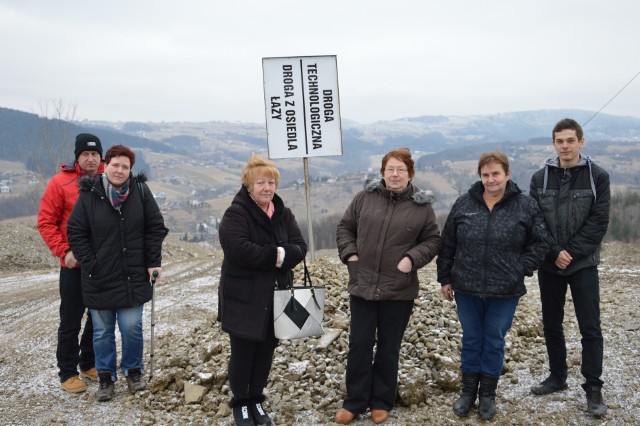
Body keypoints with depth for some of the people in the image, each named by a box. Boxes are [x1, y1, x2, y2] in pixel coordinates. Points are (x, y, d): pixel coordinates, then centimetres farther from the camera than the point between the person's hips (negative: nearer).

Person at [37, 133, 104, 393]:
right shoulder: (61, 182, -8)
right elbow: (46, 222, -6)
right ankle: (68, 373, 19)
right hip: (74, 265, -3)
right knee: (71, 322, 5)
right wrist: (63, 251, -14)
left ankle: (89, 364, 32)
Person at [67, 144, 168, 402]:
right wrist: (90, 264, -8)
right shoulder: (89, 195, -5)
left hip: (133, 277, 0)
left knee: (132, 328, 5)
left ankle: (133, 371, 28)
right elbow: (76, 233, -2)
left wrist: (153, 262, -3)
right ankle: (106, 377, 26)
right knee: (102, 332, 10)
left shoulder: (141, 191, -3)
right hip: (99, 279, 0)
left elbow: (156, 228, 1)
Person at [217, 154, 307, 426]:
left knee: (266, 351, 13)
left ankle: (256, 400, 30)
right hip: (243, 297, -5)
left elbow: (299, 248, -1)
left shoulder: (283, 214, 8)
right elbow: (238, 249, -26)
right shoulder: (236, 214, -12)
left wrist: (282, 255, -21)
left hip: (276, 296, 6)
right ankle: (240, 403, 24)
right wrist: (275, 255, -20)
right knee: (243, 353, 5)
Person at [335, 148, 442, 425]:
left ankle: (382, 402, 27)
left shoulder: (422, 206, -2)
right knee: (359, 344, 7)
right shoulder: (365, 197, 1)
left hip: (399, 290, -1)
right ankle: (355, 401, 21)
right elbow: (345, 227, 9)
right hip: (363, 285, 1)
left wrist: (413, 257, -12)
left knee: (389, 347, 11)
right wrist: (349, 254, -5)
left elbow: (433, 240, 4)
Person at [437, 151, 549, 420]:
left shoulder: (525, 206, -5)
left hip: (505, 291, -1)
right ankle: (468, 391, 28)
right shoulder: (463, 204, -1)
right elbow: (447, 244, 5)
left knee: (494, 341, 10)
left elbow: (540, 243, 2)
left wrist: (522, 269, -8)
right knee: (471, 340, 13)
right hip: (466, 288, 1)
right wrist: (445, 278, 5)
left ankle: (488, 395, 26)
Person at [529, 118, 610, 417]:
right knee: (551, 324, 13)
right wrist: (554, 253, -14)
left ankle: (593, 388, 9)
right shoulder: (540, 178, 2)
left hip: (583, 264, -2)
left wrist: (571, 253, -15)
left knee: (590, 328, -1)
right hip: (549, 264, 3)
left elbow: (598, 222, -8)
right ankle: (557, 377, 28)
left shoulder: (598, 177, -3)